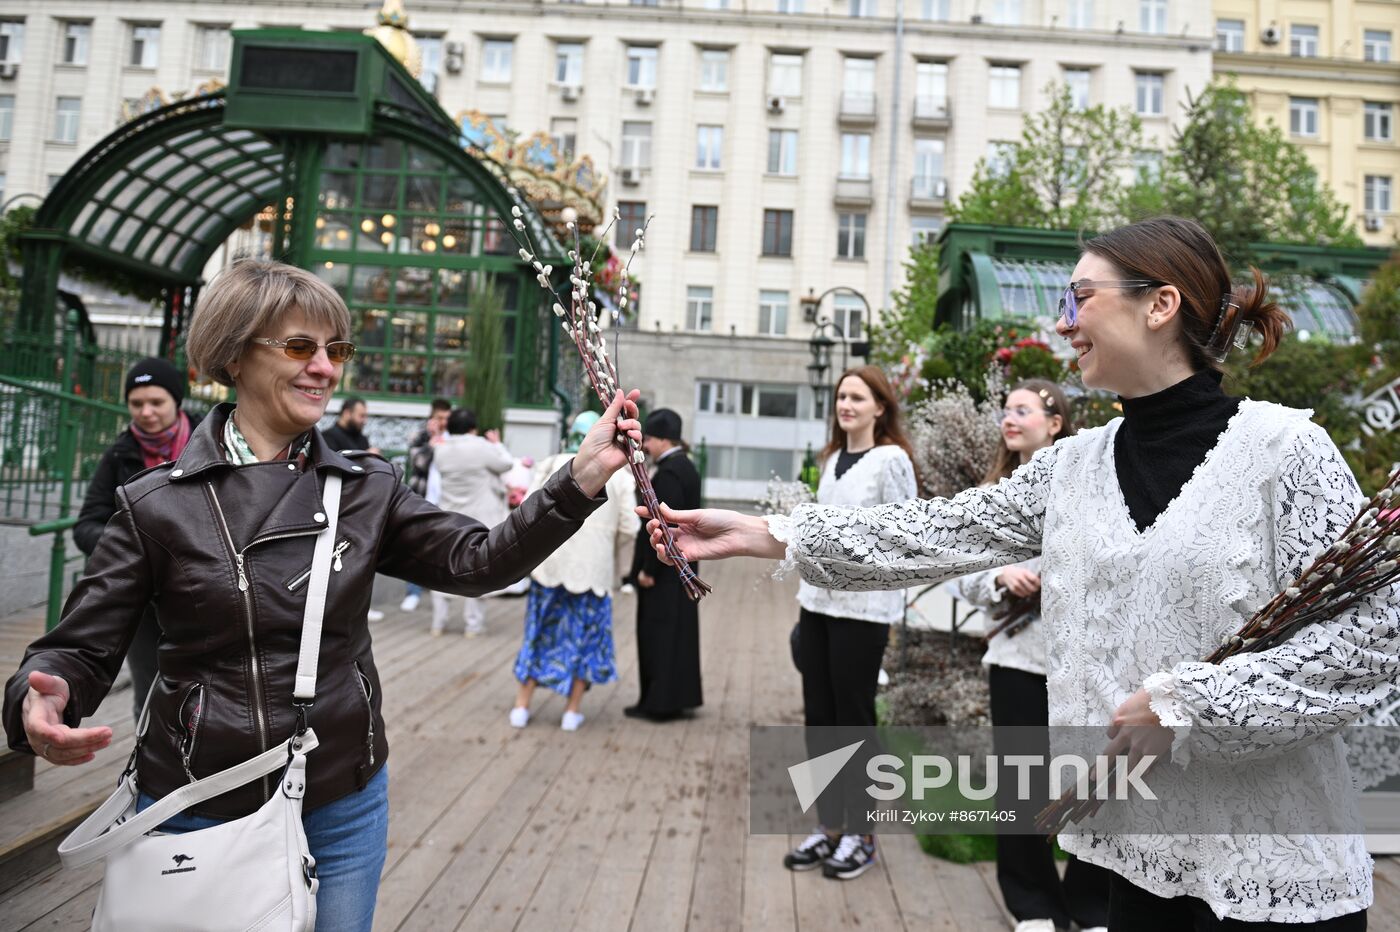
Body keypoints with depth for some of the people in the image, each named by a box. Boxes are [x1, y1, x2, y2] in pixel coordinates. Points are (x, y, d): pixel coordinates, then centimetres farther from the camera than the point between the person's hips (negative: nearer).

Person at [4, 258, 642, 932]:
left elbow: (477, 560, -10)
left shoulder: (366, 488, -2)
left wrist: (584, 476, -21)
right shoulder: (157, 504, -8)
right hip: (197, 816, -2)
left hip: (344, 808, 2)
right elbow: (81, 649, -4)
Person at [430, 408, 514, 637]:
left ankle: (438, 623, 14)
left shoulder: (441, 451, -1)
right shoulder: (481, 446, -14)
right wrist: (496, 444, 11)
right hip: (479, 519, -3)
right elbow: (506, 464, -5)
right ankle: (473, 623, 10)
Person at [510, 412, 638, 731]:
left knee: (540, 632, 14)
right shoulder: (619, 475, -3)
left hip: (550, 563, 1)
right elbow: (629, 529, -6)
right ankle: (573, 710, 17)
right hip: (594, 567, -1)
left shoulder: (551, 465, -2)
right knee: (585, 634, 13)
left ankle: (521, 706, 20)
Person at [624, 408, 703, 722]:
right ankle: (678, 696, 24)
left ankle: (659, 702, 8)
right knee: (678, 630, 15)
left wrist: (648, 569, -18)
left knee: (659, 633, -1)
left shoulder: (668, 473, -18)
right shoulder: (686, 467, 11)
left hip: (664, 569, -10)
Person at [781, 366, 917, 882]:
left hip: (863, 607, -7)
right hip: (817, 602, 7)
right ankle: (829, 827, 23)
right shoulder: (832, 459, 14)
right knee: (818, 717, 10)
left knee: (854, 719, 2)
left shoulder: (891, 459, -8)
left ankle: (860, 835, 18)